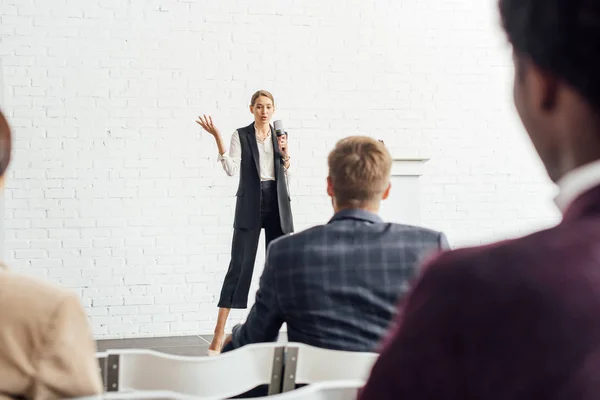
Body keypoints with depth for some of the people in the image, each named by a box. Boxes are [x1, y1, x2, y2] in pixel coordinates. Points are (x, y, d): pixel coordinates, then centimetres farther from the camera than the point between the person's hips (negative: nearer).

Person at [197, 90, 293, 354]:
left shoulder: (281, 136, 11)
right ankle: (219, 334, -8)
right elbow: (232, 170, -12)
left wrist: (285, 152, -5)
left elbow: (288, 177, 10)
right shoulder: (241, 136, 1)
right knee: (240, 265, -9)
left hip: (278, 205, 4)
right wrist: (217, 137, -18)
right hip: (250, 205, -4)